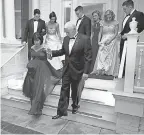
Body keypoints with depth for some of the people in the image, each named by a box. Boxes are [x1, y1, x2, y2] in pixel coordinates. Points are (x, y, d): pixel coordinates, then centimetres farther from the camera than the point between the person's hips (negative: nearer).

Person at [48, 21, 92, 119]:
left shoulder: (84, 39, -15)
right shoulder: (66, 39, 3)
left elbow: (88, 57, -16)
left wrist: (86, 72, -19)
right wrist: (52, 53, -1)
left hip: (77, 70, -4)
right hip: (66, 69, 5)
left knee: (74, 89, 14)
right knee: (64, 89, 7)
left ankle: (75, 105, 42)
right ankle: (61, 111, 18)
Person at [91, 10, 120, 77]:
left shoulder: (115, 23, 5)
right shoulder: (102, 23, 12)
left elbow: (116, 33, -1)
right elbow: (100, 33, 9)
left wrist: (110, 40, -14)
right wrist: (99, 41, -5)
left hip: (112, 41, -2)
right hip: (103, 42, 2)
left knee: (111, 56, -4)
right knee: (101, 56, -5)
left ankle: (110, 71, 1)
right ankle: (101, 70, -1)